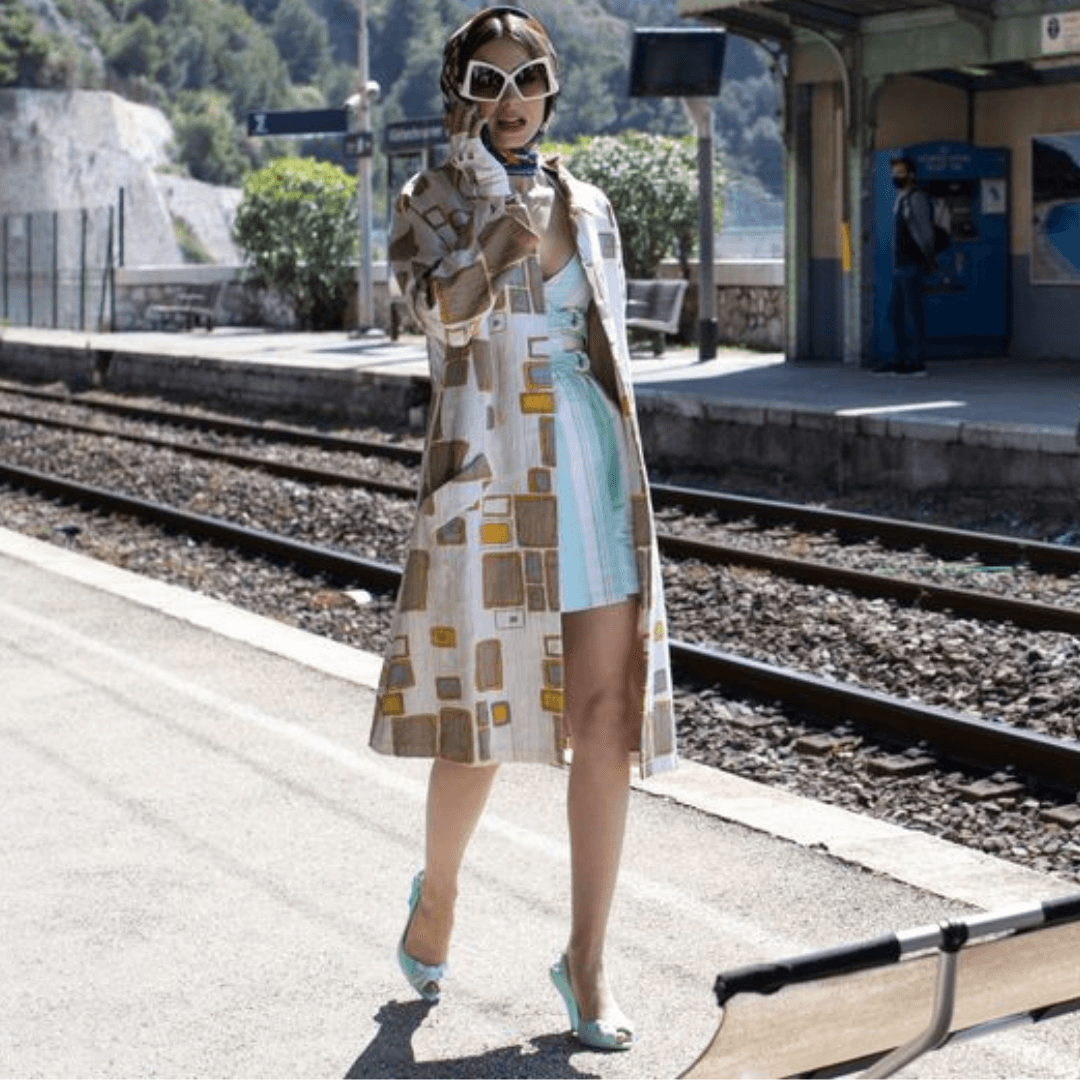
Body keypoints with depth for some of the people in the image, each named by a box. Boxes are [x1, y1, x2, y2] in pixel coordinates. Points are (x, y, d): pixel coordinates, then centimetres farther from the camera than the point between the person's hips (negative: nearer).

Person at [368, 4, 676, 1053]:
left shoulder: (586, 205, 15)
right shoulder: (432, 201, 3)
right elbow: (443, 307, -17)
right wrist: (510, 221, -23)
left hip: (597, 466, 4)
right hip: (488, 478, -3)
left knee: (606, 717, -2)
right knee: (482, 713, 3)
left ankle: (587, 962, 8)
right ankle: (437, 895, 32)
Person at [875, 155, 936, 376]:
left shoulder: (916, 198, -10)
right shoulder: (901, 200, 18)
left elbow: (925, 231, -12)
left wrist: (929, 261, -12)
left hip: (911, 265, -9)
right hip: (899, 266, 9)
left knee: (914, 312, -6)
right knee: (895, 314, 10)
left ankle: (917, 362, -2)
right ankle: (902, 359, 16)